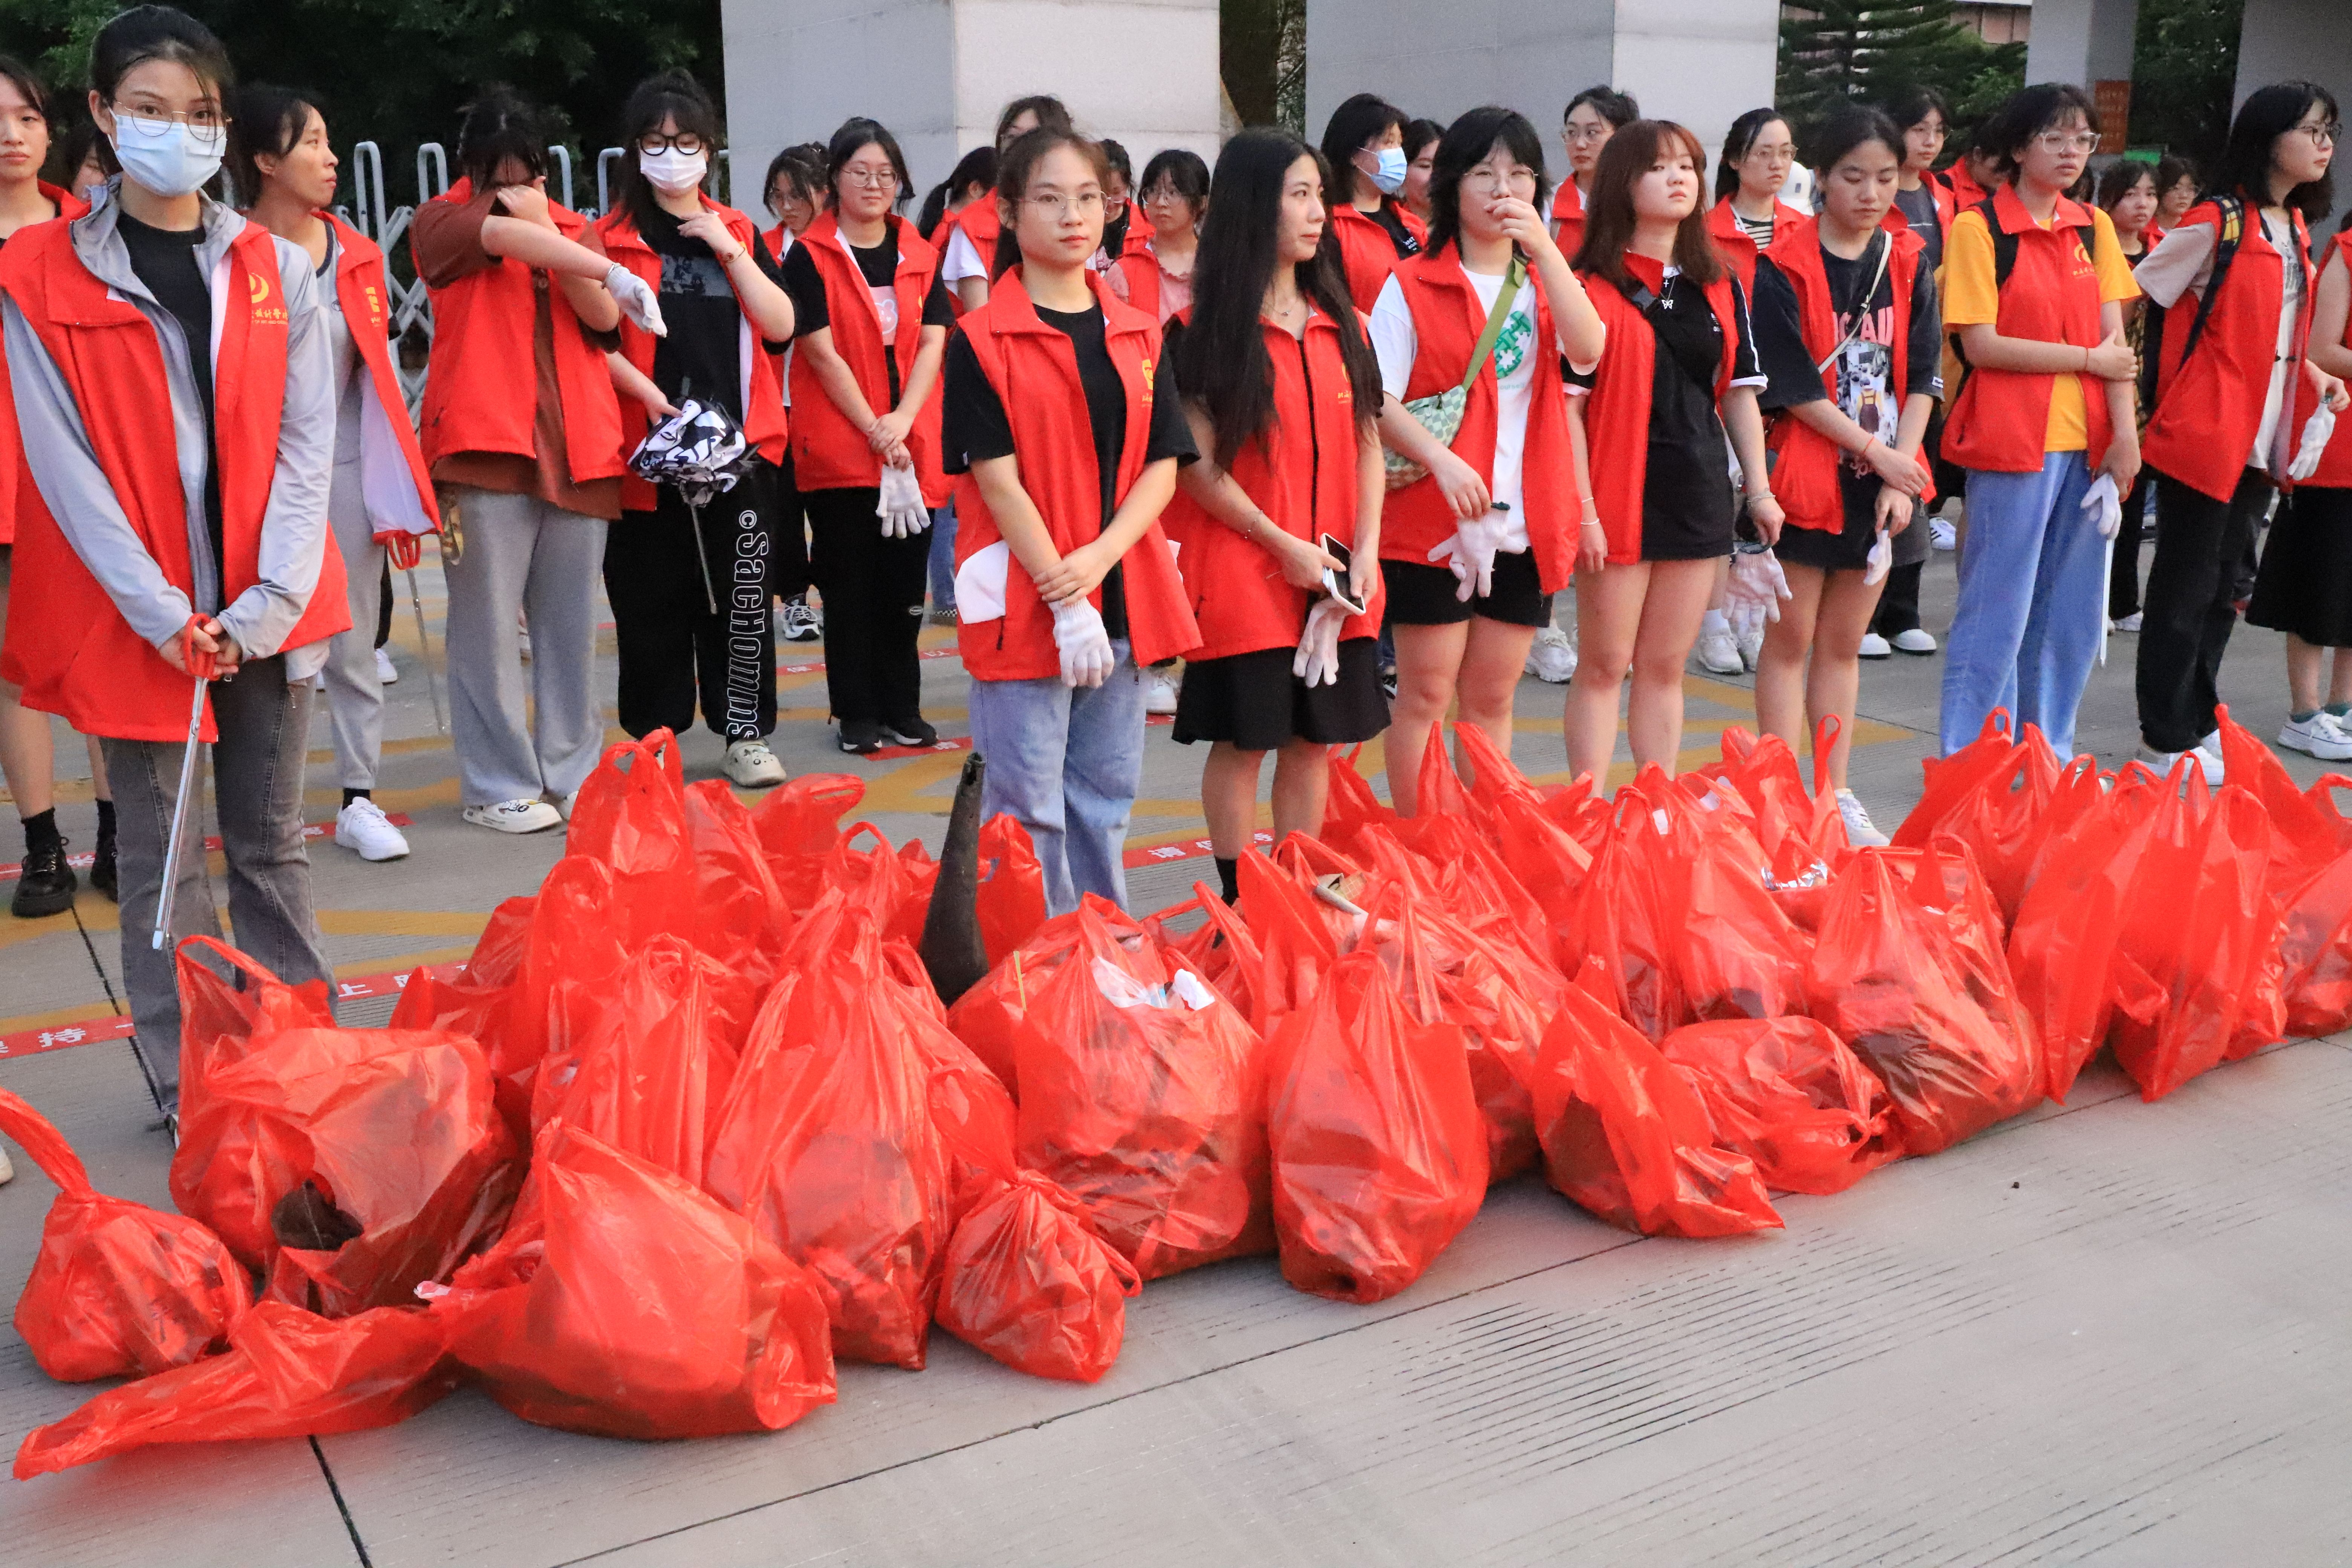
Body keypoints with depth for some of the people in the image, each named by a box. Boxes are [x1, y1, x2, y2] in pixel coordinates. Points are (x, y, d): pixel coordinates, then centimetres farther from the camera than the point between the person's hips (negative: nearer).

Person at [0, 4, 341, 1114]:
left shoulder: (275, 267, 6)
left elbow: (307, 439, 2)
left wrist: (268, 599, -9)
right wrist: (161, 610, -13)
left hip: (262, 614, 2)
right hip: (135, 618, -2)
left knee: (271, 843, 10)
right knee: (160, 860, 5)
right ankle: (188, 1089, 15)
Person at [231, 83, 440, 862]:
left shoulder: (358, 257, 8)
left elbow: (380, 375, 11)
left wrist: (400, 491, 7)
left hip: (347, 471, 4)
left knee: (353, 645, 8)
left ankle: (360, 801, 18)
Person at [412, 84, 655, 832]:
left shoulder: (568, 227, 18)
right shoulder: (440, 221, 6)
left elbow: (602, 319, 2)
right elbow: (506, 238, -14)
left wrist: (547, 226, -5)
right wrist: (614, 272, -24)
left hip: (576, 444, 4)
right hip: (484, 437, -4)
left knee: (570, 619, 5)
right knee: (487, 620, -3)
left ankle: (573, 774, 13)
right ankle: (498, 785, 5)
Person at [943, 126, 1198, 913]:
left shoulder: (1139, 337, 10)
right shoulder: (981, 341, -5)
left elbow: (1161, 466, 5)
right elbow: (998, 480, -10)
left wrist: (1099, 557, -12)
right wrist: (1066, 603, -16)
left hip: (1121, 600, 5)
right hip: (1021, 604, -5)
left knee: (1106, 795, 14)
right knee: (1028, 805, 1)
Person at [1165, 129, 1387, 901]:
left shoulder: (1339, 323, 11)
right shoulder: (1207, 330, -6)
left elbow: (1368, 441, 10)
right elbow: (1198, 465, -10)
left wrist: (1366, 549, -3)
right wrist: (1283, 545, -14)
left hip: (1338, 582, 5)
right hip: (1244, 572, -5)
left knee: (1314, 739, 10)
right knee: (1243, 742, 1)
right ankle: (1240, 904, 14)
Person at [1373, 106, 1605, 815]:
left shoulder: (1546, 279, 13)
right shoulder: (1412, 285, 1)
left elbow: (1588, 350, -8)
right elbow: (1378, 400, -7)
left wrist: (1542, 245, -14)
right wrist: (1441, 459, -22)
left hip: (1526, 522, 4)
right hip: (1431, 518, -4)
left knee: (1492, 697, 10)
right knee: (1426, 693, -1)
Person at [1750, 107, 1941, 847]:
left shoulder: (1909, 262, 7)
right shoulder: (1786, 265, -7)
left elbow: (1922, 377, 3)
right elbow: (1793, 387, -12)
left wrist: (1900, 473, -7)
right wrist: (1874, 450, -13)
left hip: (1886, 479, 4)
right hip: (1805, 474, -4)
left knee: (1843, 642, 12)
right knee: (1791, 639, 2)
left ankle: (1835, 795, 19)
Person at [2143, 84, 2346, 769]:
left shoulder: (2295, 230, 14)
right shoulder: (2217, 223, -10)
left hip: (2261, 439, 8)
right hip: (2204, 431, -8)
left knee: (2223, 585, 13)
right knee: (2186, 585, -1)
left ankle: (2196, 720, 23)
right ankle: (2167, 737, 7)